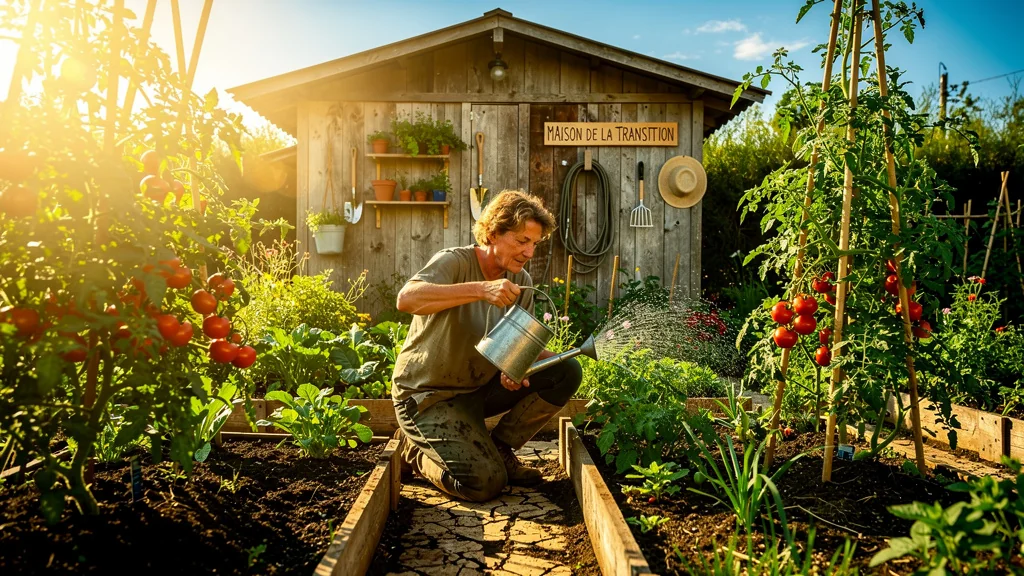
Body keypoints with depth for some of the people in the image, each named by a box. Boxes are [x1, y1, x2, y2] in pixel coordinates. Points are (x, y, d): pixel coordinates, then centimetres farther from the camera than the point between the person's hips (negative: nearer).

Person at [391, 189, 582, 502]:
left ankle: (500, 447, 5)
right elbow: (406, 298, -39)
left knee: (567, 371, -9)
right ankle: (419, 455, 9)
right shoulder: (455, 262, -19)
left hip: (479, 388, 7)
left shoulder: (521, 282, 1)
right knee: (485, 483, -21)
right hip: (429, 395, -7)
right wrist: (480, 289, -47)